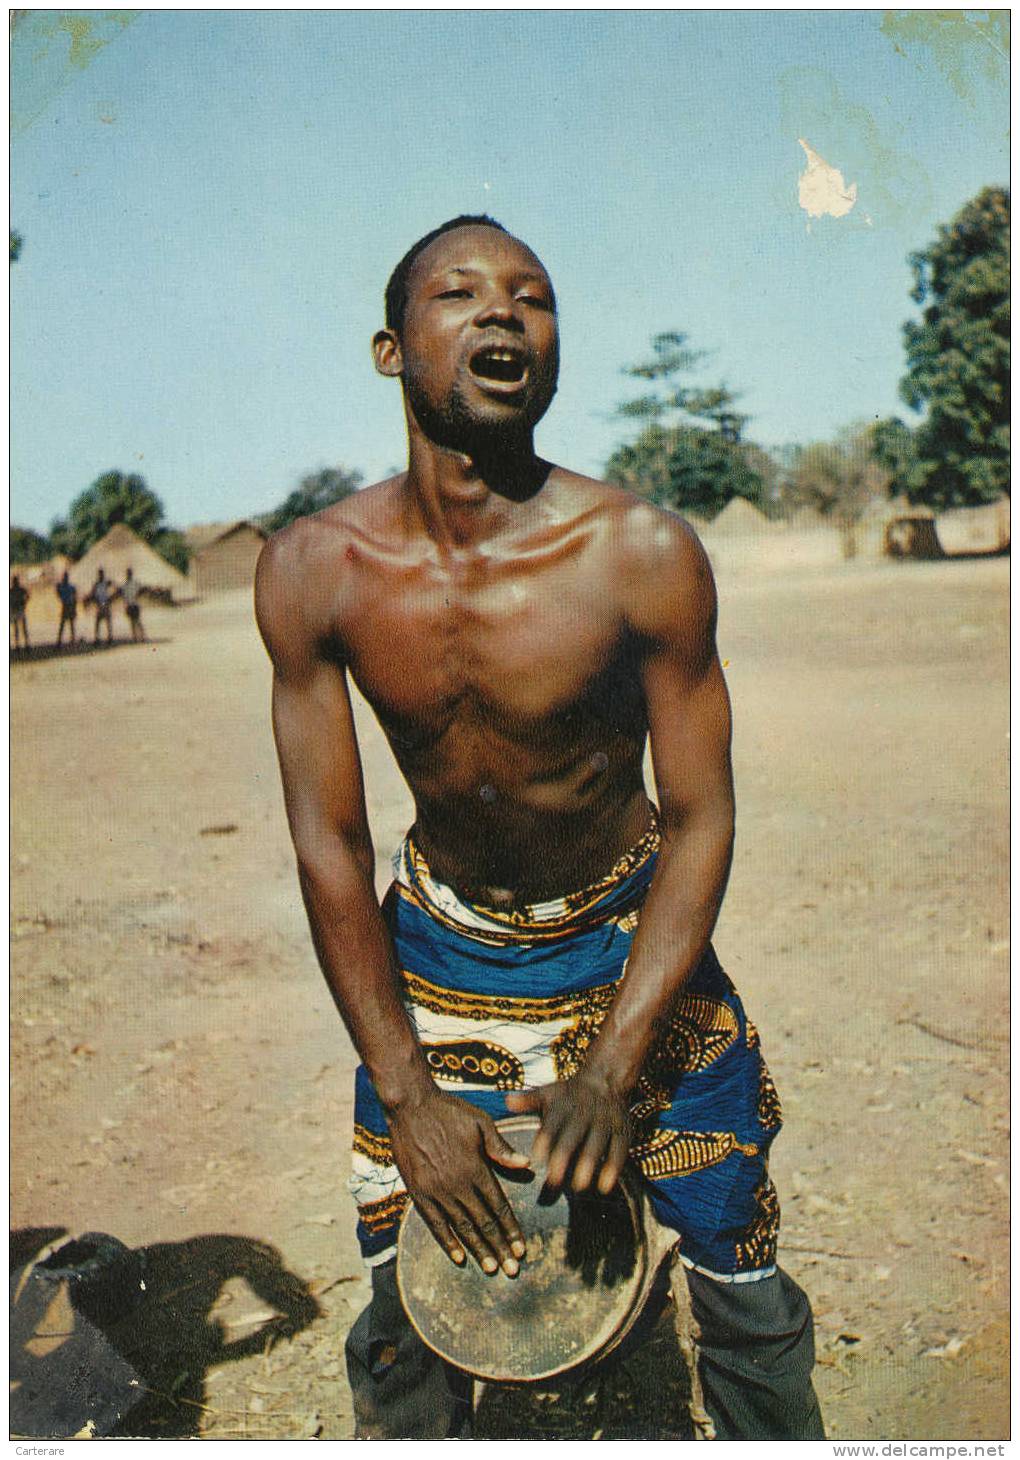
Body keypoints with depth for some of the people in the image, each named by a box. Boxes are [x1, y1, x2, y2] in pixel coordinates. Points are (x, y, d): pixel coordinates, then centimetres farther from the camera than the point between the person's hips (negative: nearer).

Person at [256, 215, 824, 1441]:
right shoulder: (311, 571, -17)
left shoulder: (643, 554, -22)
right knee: (404, 1291, 10)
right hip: (434, 943, 1)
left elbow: (698, 818, -15)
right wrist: (408, 1098, -12)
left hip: (630, 937, -1)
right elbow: (328, 842, -11)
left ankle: (778, 1435, 39)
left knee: (743, 1290, 8)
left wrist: (614, 1069, -20)